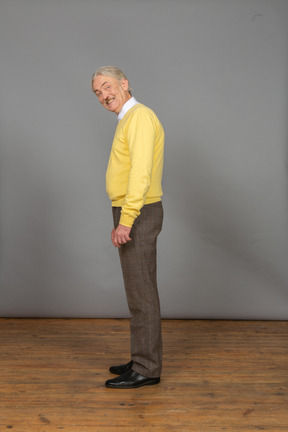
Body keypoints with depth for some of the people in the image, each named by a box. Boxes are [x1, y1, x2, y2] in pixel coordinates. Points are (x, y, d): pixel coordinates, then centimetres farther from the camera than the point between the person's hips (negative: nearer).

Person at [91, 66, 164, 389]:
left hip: (137, 217, -10)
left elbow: (141, 172, -25)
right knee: (140, 290, 12)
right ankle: (145, 359, 20)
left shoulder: (139, 116, -14)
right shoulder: (130, 121, 19)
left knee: (140, 292, -6)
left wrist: (125, 220, -29)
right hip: (134, 216, 10)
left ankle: (146, 369, 2)